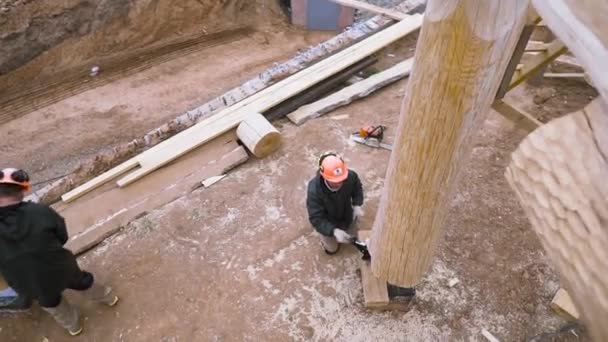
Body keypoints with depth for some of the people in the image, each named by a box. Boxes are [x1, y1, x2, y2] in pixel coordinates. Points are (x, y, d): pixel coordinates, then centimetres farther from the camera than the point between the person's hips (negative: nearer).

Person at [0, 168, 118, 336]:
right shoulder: (41, 212, -26)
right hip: (60, 269, 0)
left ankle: (73, 325, 54)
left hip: (28, 284, 1)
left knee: (50, 302, 31)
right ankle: (107, 297, 55)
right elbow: (62, 237, -9)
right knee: (82, 281, 29)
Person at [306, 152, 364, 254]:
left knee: (351, 238, 26)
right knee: (332, 249, 18)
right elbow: (316, 219, -35)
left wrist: (357, 205, -24)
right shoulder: (314, 190, -43)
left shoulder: (351, 176, -33)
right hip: (328, 222, -2)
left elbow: (358, 188, -7)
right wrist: (334, 231, -50)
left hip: (347, 216, 3)